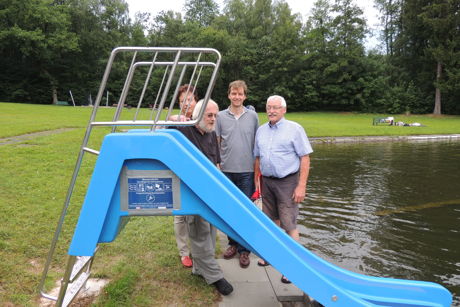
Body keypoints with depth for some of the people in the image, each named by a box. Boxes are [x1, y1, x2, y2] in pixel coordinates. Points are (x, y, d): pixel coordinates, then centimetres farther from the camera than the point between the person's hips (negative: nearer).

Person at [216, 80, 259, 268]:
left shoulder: (253, 116, 4)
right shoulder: (220, 117, 4)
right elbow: (216, 144, 6)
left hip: (247, 171, -1)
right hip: (226, 170, 1)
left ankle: (244, 249, 15)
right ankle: (233, 243, 29)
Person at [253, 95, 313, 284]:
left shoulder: (294, 129, -7)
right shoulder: (261, 130, 10)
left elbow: (305, 158, -10)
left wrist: (301, 186, -15)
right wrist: (256, 180, 11)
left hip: (287, 182, -6)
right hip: (267, 181, 6)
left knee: (289, 225, -4)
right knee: (271, 220, 16)